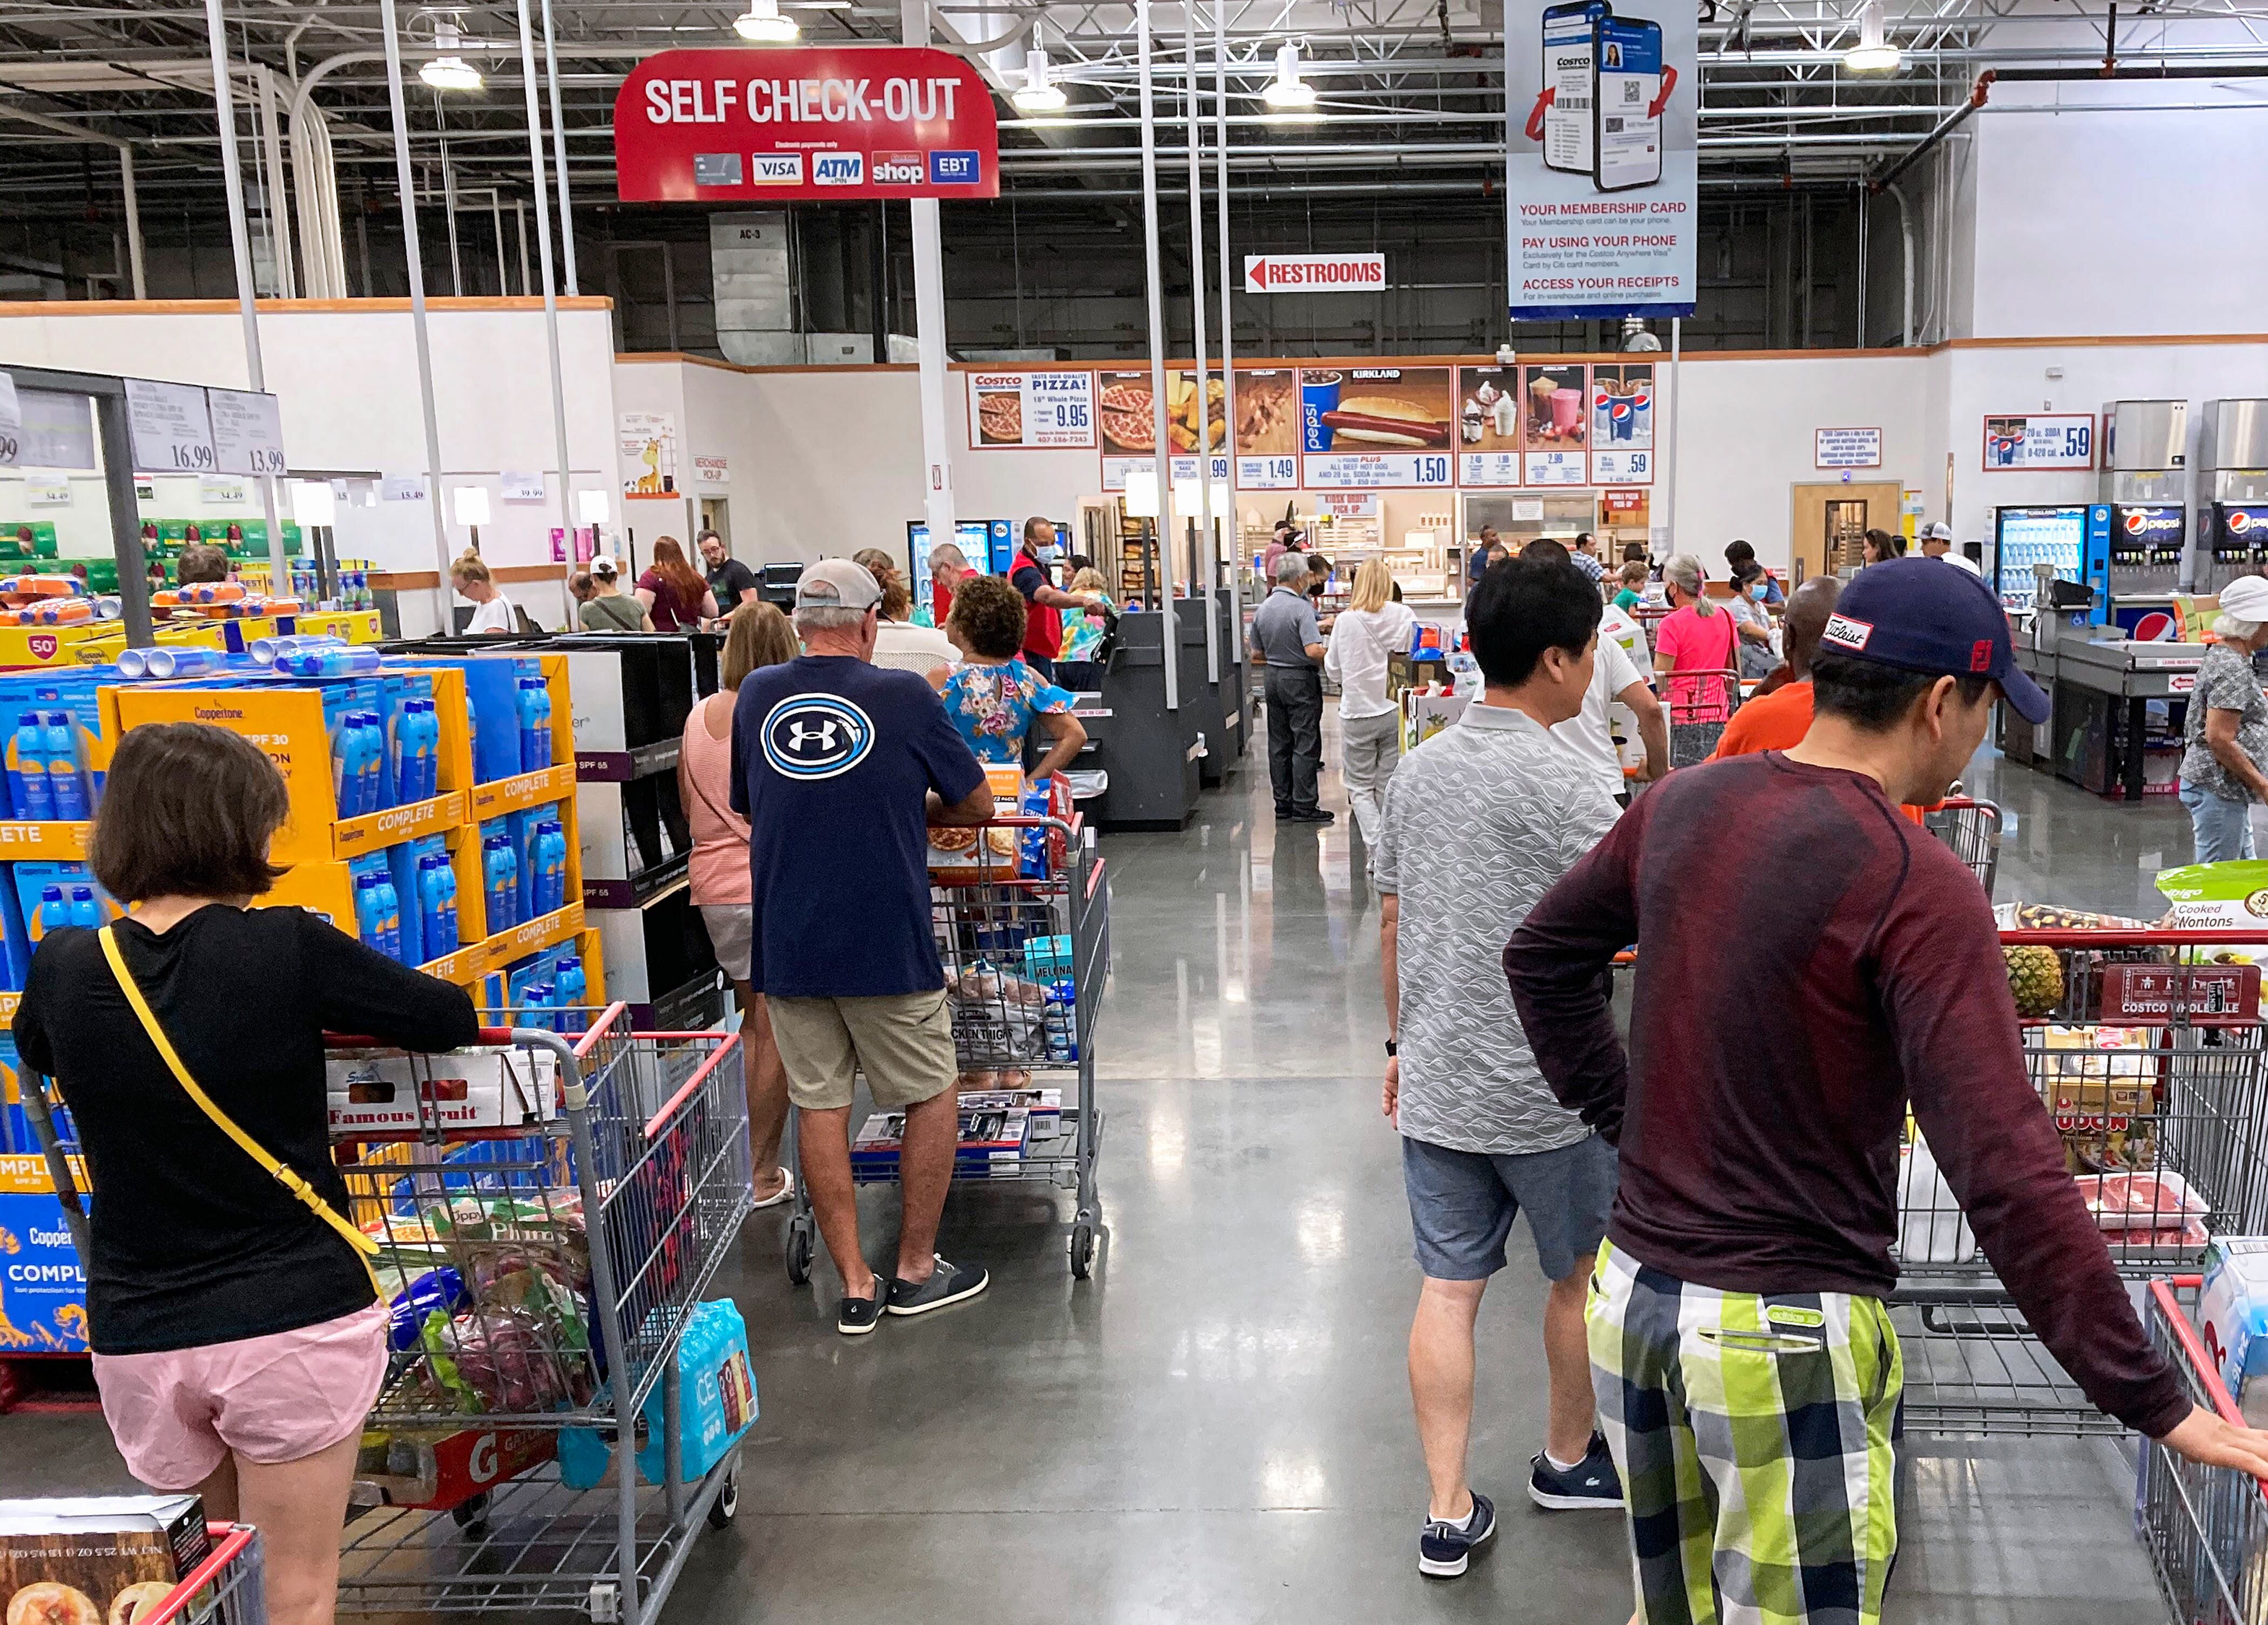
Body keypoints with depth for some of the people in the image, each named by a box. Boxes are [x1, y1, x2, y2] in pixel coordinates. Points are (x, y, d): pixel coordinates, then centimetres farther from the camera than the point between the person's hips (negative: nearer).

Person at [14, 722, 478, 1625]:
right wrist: (326, 1010, 15)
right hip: (292, 1316, -4)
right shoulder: (286, 949, -15)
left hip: (139, 1336, 4)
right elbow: (453, 1020, -4)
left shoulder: (65, 970, -4)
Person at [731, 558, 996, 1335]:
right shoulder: (905, 696, -6)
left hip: (785, 944, 4)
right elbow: (977, 806, 4)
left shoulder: (756, 696, 4)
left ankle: (856, 1287, 16)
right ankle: (917, 1271, 21)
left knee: (820, 1105, 11)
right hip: (887, 944, -3)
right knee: (933, 1097, 13)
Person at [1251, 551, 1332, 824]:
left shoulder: (1263, 609, 6)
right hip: (1300, 680, -7)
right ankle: (1303, 807, -3)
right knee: (1306, 744, -2)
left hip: (1273, 679, 7)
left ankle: (1283, 805, 14)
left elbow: (1257, 654, 12)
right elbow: (1313, 650, -27)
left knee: (1279, 745, 11)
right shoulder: (1301, 608, -17)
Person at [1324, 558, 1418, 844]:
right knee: (1390, 787, 13)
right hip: (1396, 712, 2)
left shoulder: (1346, 621, -8)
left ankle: (1378, 851, -6)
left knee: (1360, 787, 8)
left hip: (1357, 713, -2)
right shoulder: (1405, 616, -8)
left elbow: (1333, 672, 1)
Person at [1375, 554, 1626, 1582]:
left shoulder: (1419, 771, 5)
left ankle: (1448, 1512, 13)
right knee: (1584, 1275, 17)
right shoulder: (1554, 783, -19)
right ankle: (1568, 1458, 36)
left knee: (1448, 1287, 9)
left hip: (1436, 1084, 6)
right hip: (1545, 1092, -6)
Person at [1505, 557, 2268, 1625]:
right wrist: (2154, 1405, -16)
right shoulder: (1918, 887, -20)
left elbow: (1543, 957, 16)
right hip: (1787, 1337, -6)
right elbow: (2006, 1174, -23)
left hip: (1632, 1292, 6)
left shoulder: (1682, 804, 1)